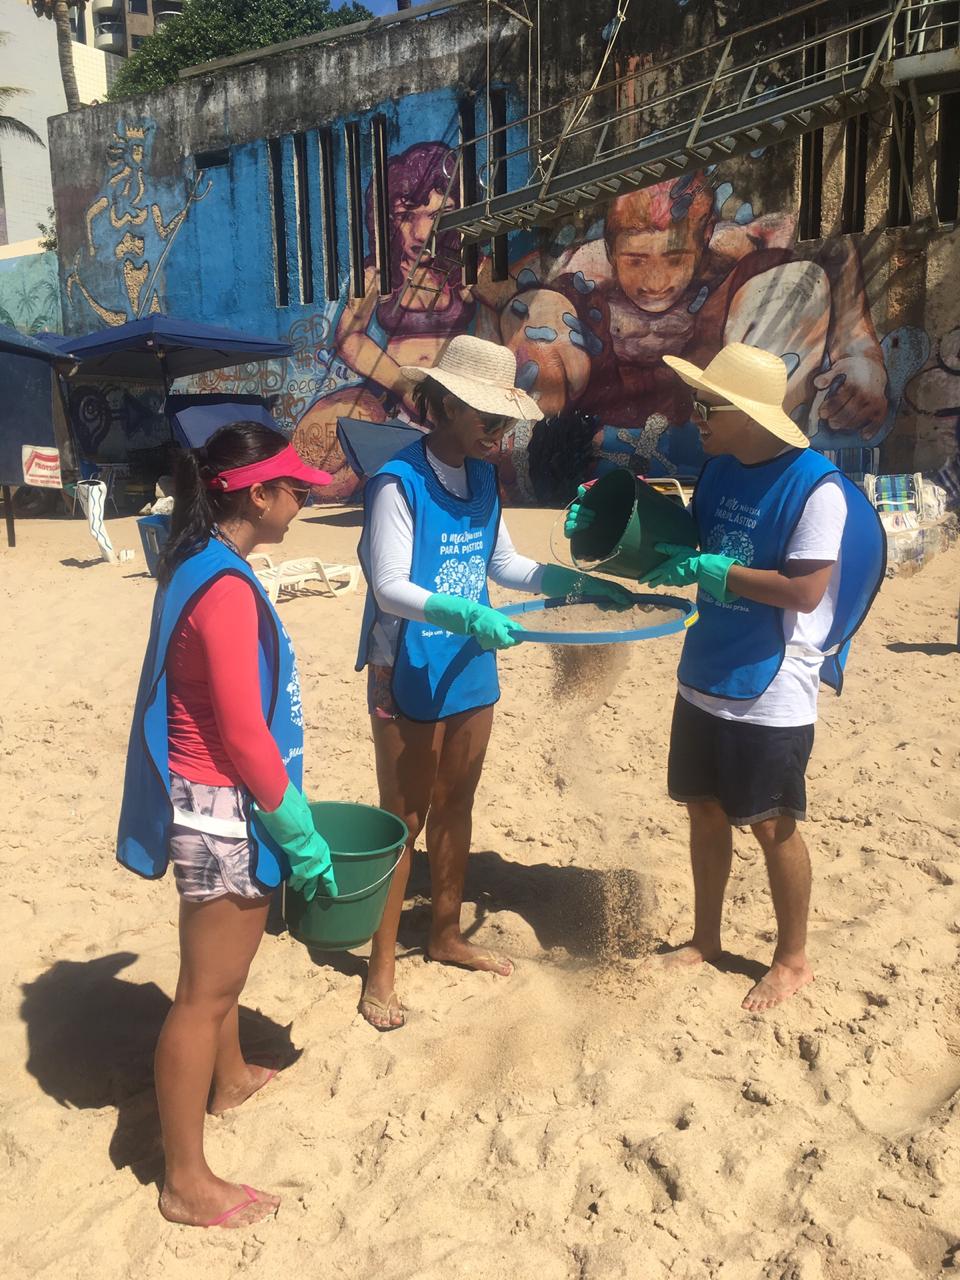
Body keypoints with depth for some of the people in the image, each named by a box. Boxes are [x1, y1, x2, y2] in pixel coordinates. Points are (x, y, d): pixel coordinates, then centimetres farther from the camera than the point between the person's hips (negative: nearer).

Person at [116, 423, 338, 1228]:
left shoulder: (203, 567, 7)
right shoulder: (226, 587, -23)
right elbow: (244, 735, -23)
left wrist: (285, 819, 21)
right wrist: (302, 836, -14)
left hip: (219, 803, 10)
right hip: (224, 808, -10)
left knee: (227, 959, 27)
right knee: (205, 990, 2)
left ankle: (230, 1078, 50)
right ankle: (186, 1182, 18)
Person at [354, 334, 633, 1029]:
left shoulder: (482, 477, 7)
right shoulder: (398, 483, -17)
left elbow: (504, 563, 15)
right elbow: (390, 587, -21)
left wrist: (580, 583, 6)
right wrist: (465, 614, -34)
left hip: (471, 670, 7)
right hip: (409, 677, -7)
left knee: (455, 807, 18)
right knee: (403, 820, 3)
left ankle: (447, 934, 37)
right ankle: (381, 968, 19)